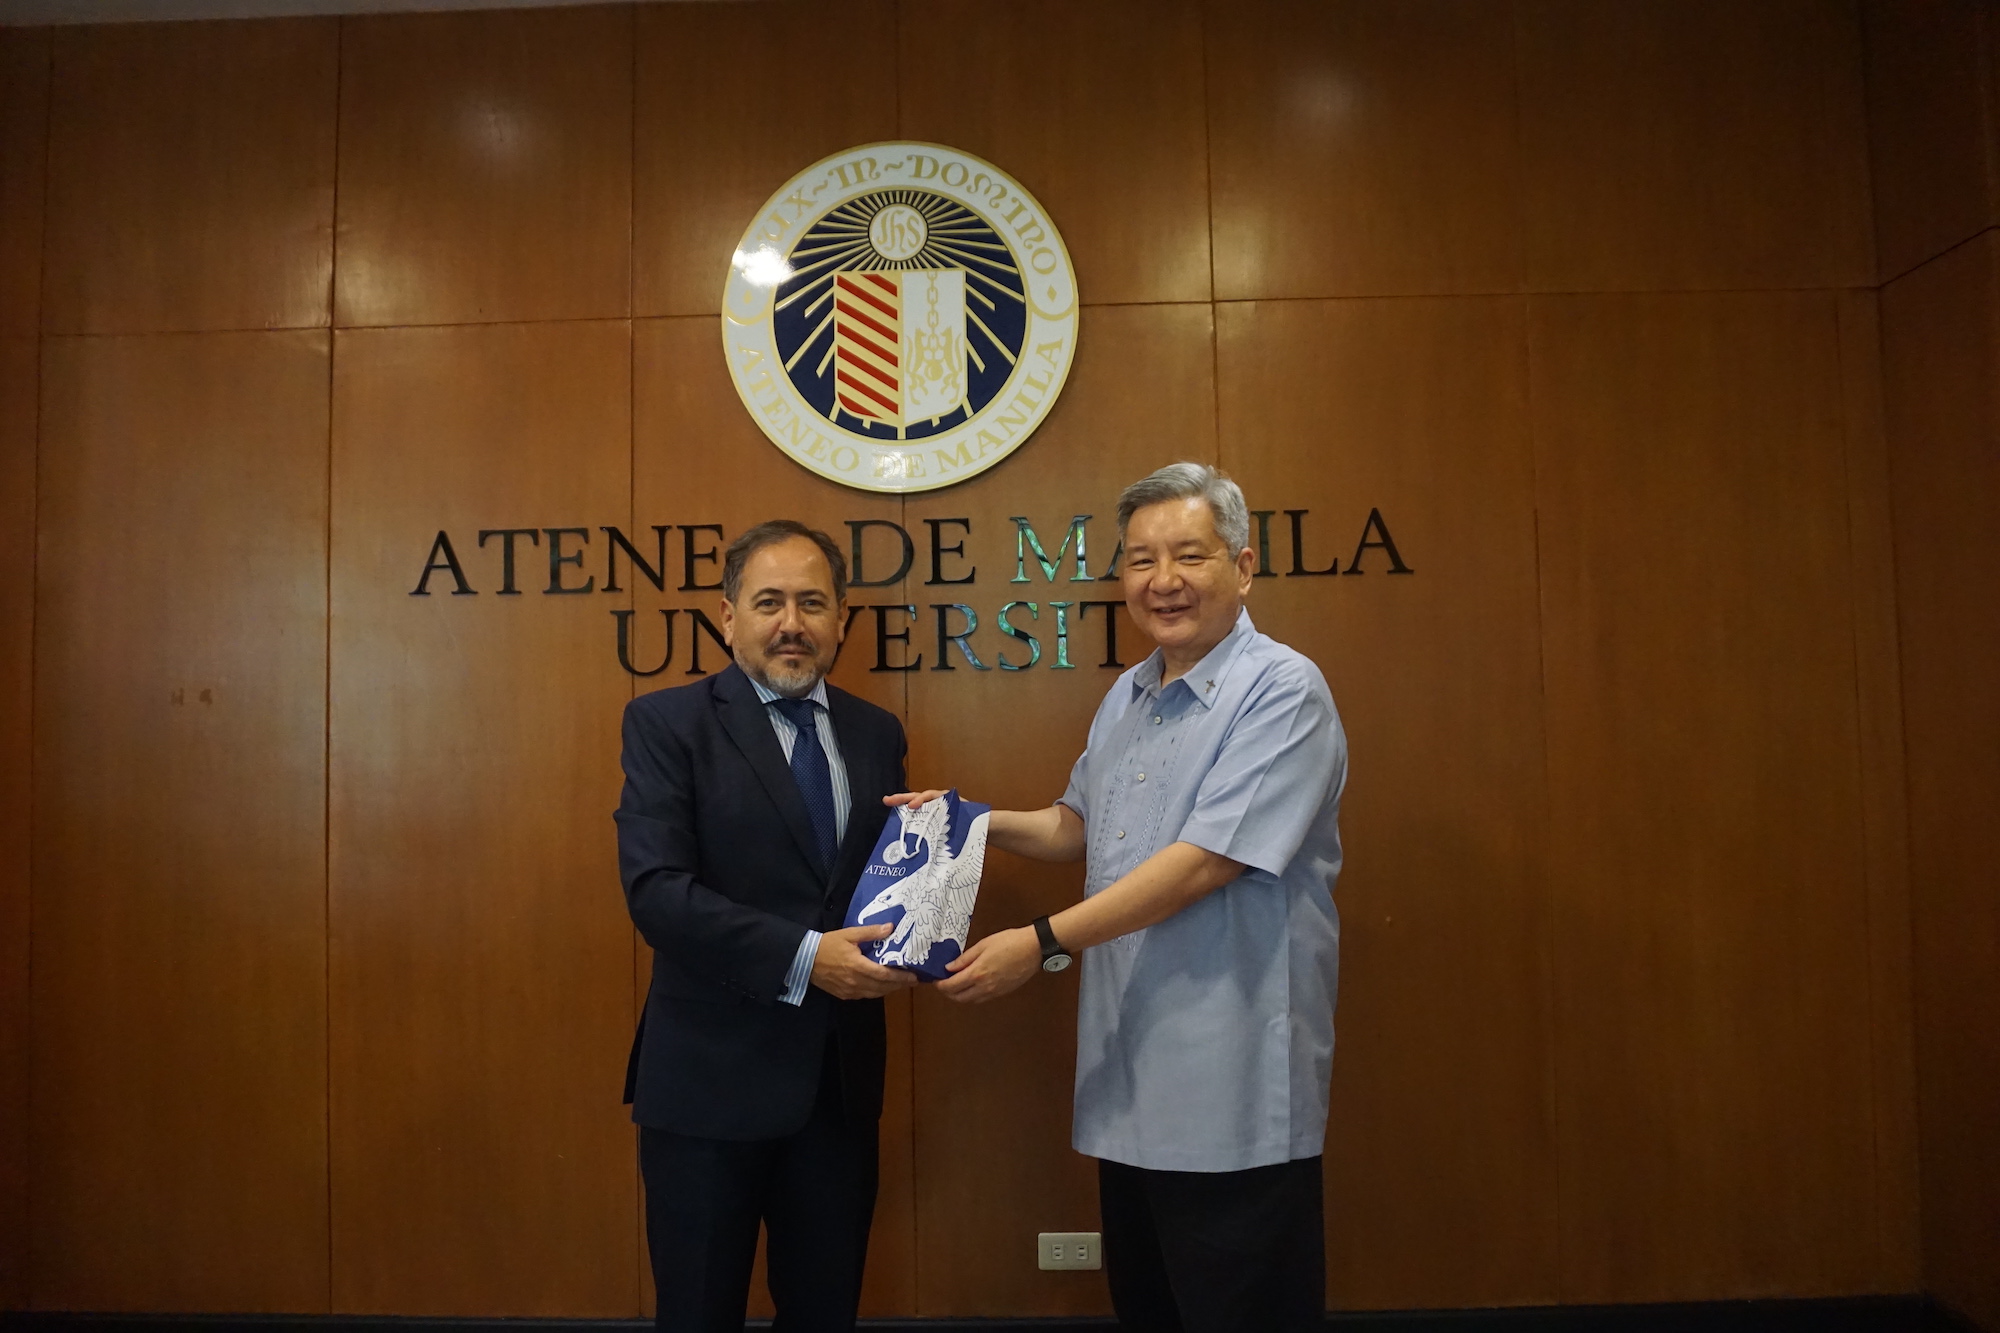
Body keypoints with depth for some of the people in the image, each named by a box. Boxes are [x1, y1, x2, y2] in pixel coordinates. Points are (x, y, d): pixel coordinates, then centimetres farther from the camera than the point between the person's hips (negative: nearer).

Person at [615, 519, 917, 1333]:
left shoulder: (876, 733, 8)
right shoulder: (667, 723, -7)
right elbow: (655, 889, -17)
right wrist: (801, 957, -24)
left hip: (839, 1076, 4)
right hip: (712, 1078, -4)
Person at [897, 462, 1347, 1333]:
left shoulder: (1281, 691, -13)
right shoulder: (1127, 697, 13)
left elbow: (1203, 862, -20)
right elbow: (1081, 828, 23)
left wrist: (1045, 943, -20)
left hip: (1230, 1098, -7)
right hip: (1130, 1081, 8)